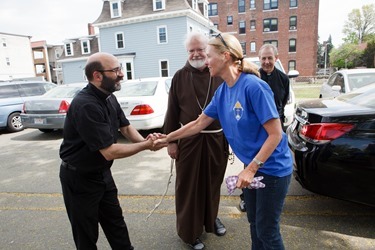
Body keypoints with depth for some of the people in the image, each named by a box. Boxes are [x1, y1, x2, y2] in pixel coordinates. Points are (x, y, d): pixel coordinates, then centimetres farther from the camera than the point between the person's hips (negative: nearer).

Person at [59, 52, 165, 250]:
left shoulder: (109, 98, -1)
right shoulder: (86, 105, -30)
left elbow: (125, 127, 6)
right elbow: (110, 152, -30)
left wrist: (144, 140, -14)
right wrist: (145, 145, -21)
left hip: (102, 173, 8)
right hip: (79, 178, -7)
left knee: (116, 221, 20)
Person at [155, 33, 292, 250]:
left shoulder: (253, 86, -23)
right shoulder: (222, 91, 0)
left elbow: (275, 134, -21)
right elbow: (199, 123, 7)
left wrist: (251, 169, -23)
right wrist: (167, 139, 10)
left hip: (272, 168, -7)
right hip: (253, 166, 7)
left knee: (267, 230, 9)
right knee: (254, 223, 22)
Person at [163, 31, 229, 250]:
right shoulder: (180, 77, 0)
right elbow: (172, 111, 0)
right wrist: (171, 141, -3)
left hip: (216, 139, 1)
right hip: (189, 140, -1)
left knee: (213, 184, 18)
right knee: (188, 187, 7)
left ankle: (212, 218, 43)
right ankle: (190, 232, 26)